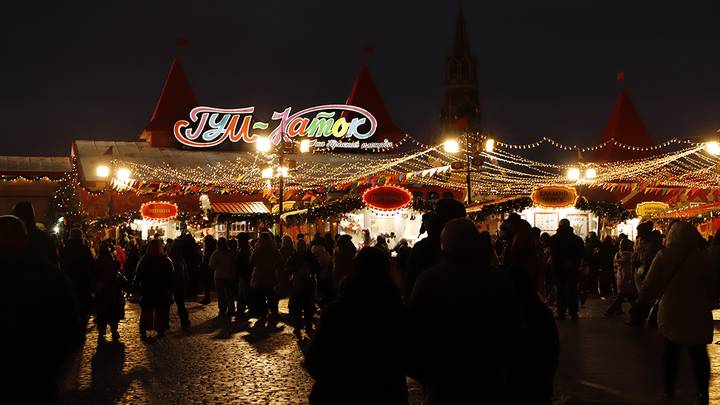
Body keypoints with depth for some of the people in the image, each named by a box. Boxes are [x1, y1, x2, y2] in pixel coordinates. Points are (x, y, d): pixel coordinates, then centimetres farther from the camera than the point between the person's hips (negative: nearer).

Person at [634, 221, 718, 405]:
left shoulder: (663, 256, -10)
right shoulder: (702, 257, -10)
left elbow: (650, 285, -7)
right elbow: (713, 286, -1)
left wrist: (642, 300, 11)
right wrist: (709, 304, 16)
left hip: (671, 312, 1)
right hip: (697, 314, -1)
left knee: (671, 350, 16)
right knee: (699, 354, 9)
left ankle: (669, 390, 23)